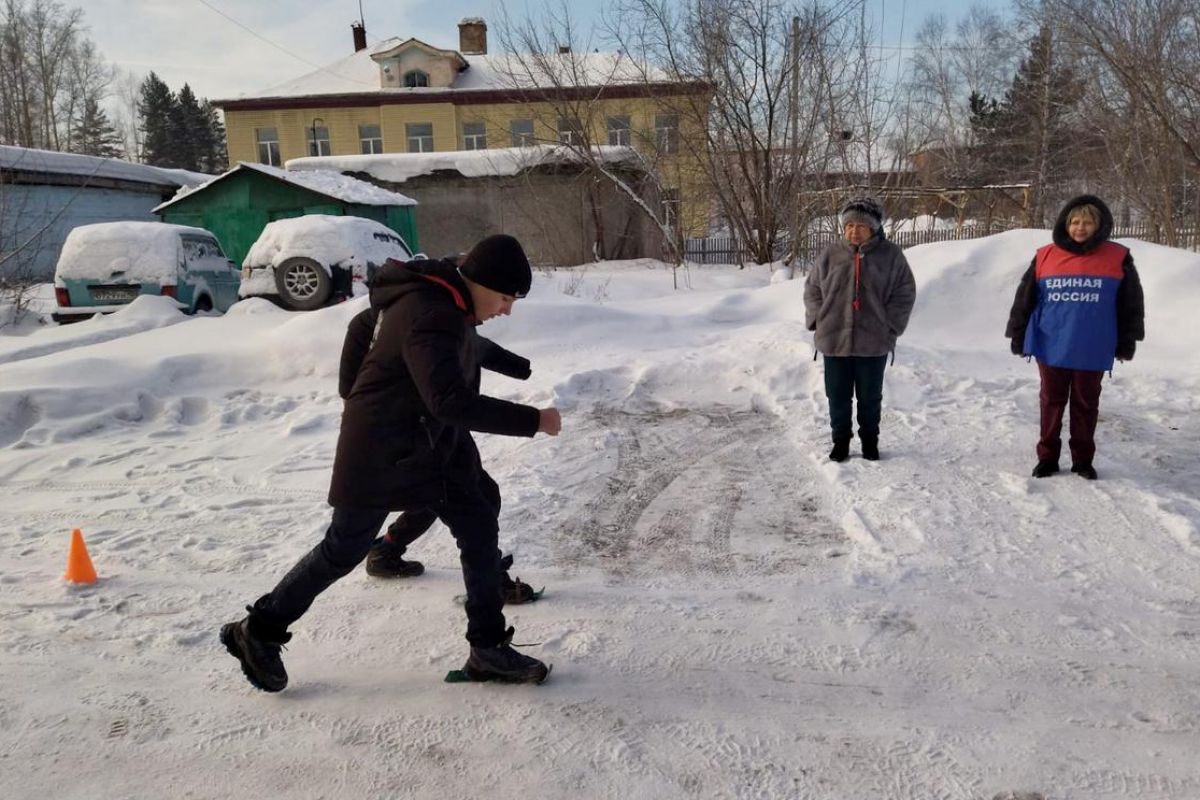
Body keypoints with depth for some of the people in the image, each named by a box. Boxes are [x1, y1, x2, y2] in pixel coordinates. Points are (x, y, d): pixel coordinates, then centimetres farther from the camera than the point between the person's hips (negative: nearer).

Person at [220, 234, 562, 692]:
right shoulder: (428, 315, -28)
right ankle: (257, 632, 26)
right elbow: (450, 401, -37)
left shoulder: (448, 305, 4)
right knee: (344, 550, 4)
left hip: (430, 444, 9)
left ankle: (489, 649, 13)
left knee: (480, 529, 4)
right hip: (378, 455, -9)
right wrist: (532, 420, -31)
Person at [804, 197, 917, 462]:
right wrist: (818, 320, -2)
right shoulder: (830, 255, 1)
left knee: (870, 397, 12)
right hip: (834, 340, 1)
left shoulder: (891, 255, -2)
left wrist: (889, 326, -6)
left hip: (873, 343, -1)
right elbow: (812, 290, 9)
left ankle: (870, 440, 31)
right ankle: (840, 439, 28)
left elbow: (905, 293, 1)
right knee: (837, 396, 10)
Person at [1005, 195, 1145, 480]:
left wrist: (1127, 342, 6)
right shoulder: (1045, 256, -2)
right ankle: (1047, 457, 21)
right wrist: (1018, 335, 5)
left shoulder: (1118, 258, -2)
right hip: (1051, 347, 0)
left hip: (1092, 350, 0)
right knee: (1051, 402, 10)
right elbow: (1025, 299, 4)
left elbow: (1131, 304, 5)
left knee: (1085, 404, 11)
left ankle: (1083, 460, 24)